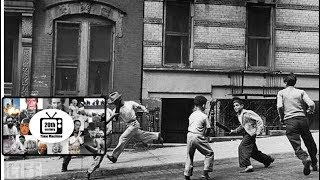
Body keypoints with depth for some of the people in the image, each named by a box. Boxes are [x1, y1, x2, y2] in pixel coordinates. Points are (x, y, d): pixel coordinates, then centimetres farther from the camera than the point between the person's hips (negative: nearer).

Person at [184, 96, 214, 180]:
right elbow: (208, 128, -4)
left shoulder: (191, 115, 12)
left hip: (189, 135, 6)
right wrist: (205, 136, 15)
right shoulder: (204, 116, -5)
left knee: (189, 155, 17)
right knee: (209, 153, 8)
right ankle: (205, 173, 2)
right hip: (198, 137, -6)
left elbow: (190, 126, 15)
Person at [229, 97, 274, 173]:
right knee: (253, 151, 16)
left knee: (242, 147, -18)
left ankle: (247, 166, -20)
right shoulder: (239, 115, 11)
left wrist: (258, 131, -20)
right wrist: (235, 131, 15)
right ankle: (268, 159, 34)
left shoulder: (247, 113, -16)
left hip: (251, 133, -9)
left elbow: (259, 120, -17)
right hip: (246, 133, 9)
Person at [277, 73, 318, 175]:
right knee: (309, 143, 17)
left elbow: (279, 107, -8)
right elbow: (311, 104, -2)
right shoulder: (301, 92, 11)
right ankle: (314, 164, 27)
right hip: (302, 119, 2)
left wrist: (281, 118, 8)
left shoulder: (281, 93, 7)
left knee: (297, 146, -4)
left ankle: (305, 159, -31)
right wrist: (310, 111, 20)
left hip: (290, 121, -2)